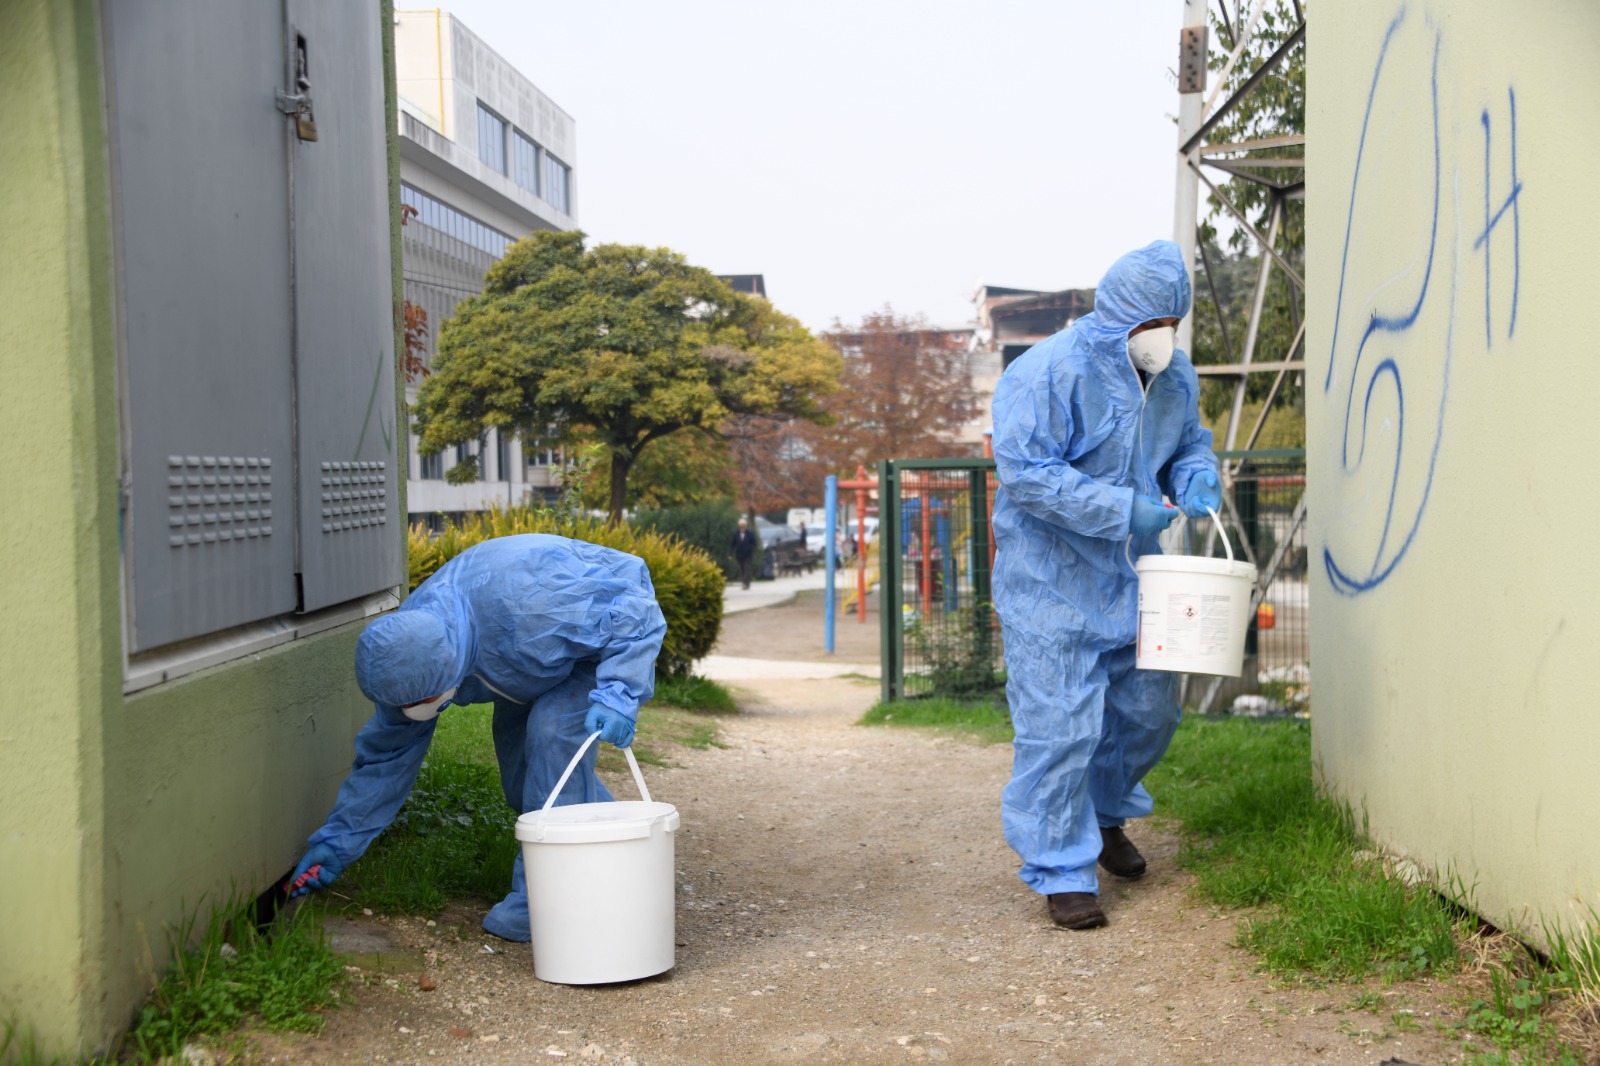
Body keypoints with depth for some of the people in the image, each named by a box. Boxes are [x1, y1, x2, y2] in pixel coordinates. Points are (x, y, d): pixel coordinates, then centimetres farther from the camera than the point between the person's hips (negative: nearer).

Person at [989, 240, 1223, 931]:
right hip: (1052, 582, -7)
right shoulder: (1050, 371, -19)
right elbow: (1025, 472, -24)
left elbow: (1189, 442, 22)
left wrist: (1195, 476, -3)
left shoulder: (1175, 376, 5)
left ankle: (1105, 812, 43)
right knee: (1060, 724, -7)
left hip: (1131, 576, 7)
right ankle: (1062, 871, 5)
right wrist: (1123, 509, -26)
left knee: (1149, 708, 16)